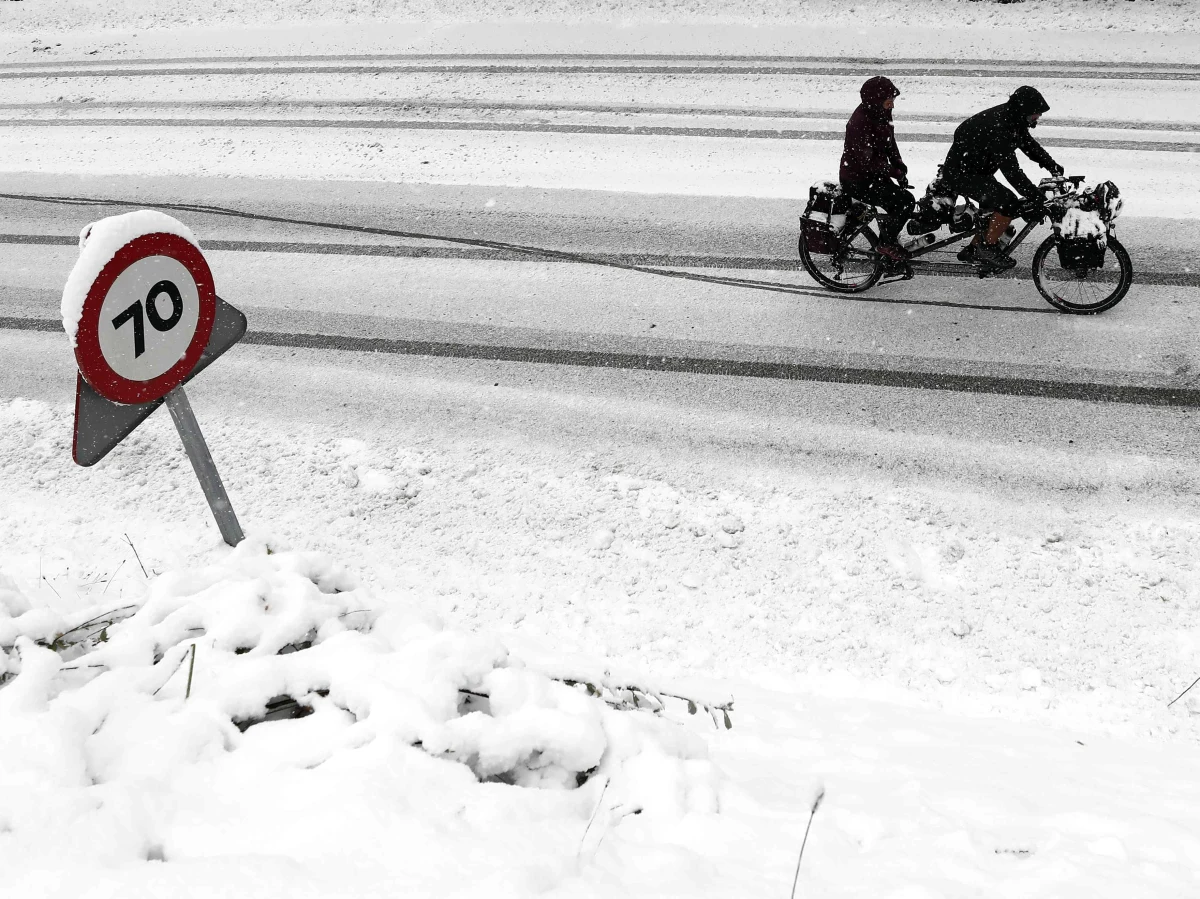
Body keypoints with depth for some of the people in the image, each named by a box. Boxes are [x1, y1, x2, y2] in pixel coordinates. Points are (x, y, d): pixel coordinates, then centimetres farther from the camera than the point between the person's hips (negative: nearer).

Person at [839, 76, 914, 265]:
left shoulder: (882, 113, -2)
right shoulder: (860, 123, -30)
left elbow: (889, 142, 11)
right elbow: (867, 162, -28)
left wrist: (900, 166, -1)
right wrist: (895, 172, -19)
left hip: (874, 174, 9)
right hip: (858, 181, -9)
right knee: (906, 201, -15)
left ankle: (888, 234, 40)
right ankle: (887, 242, 3)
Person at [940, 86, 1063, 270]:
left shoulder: (1011, 118, 0)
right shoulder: (997, 127, -30)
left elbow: (1029, 144, 14)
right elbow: (1011, 170, -31)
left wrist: (1054, 167, 3)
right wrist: (1036, 196, -29)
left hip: (977, 170, 10)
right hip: (960, 174, -10)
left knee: (998, 208, 14)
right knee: (1008, 204, -19)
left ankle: (973, 250, 24)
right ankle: (987, 249, -6)